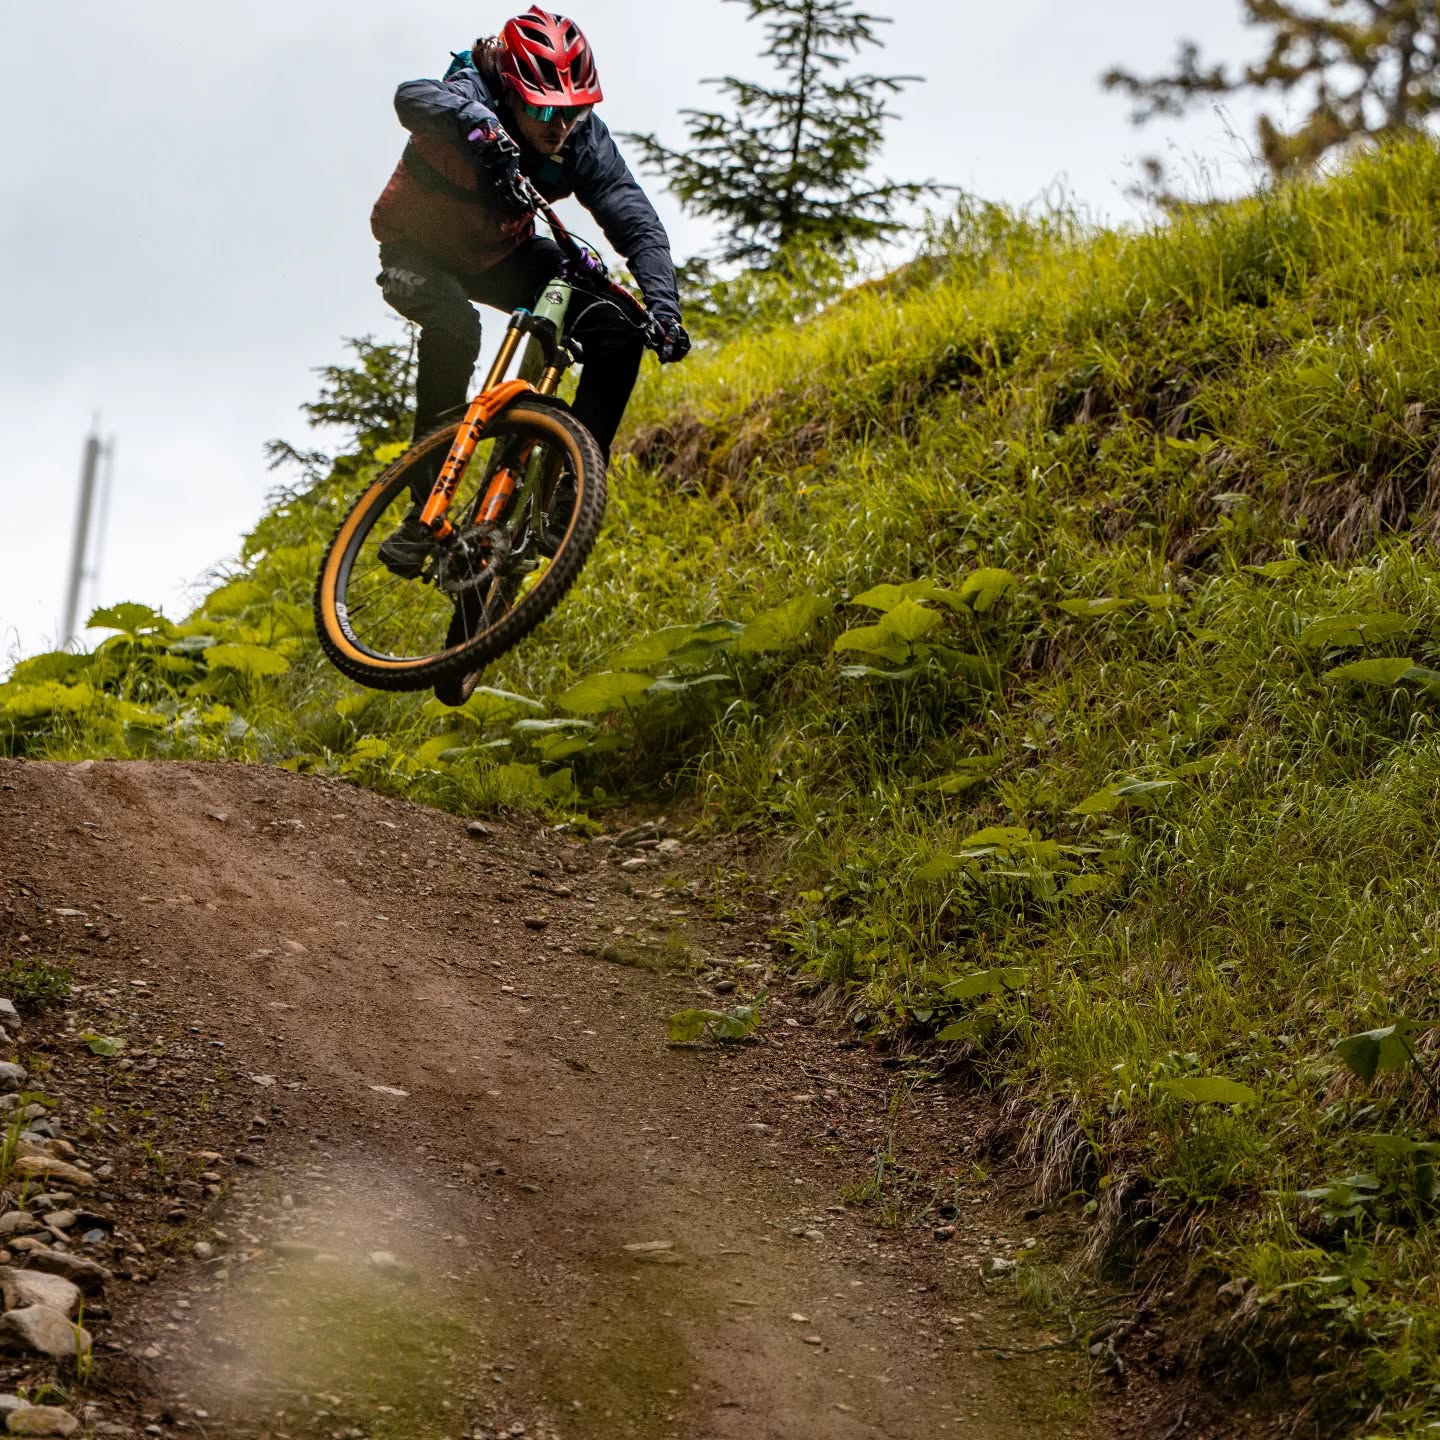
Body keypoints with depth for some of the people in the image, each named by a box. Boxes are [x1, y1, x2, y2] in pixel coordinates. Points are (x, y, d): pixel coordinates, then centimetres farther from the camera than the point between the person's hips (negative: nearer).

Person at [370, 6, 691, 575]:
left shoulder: (583, 136, -20)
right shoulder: (473, 95, -31)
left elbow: (638, 223, -23)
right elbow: (414, 97, -54)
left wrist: (664, 308, -39)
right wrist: (479, 125, -76)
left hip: (500, 256, 4)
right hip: (422, 252, -4)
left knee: (618, 330, -16)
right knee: (455, 325, -37)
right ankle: (426, 506, -28)